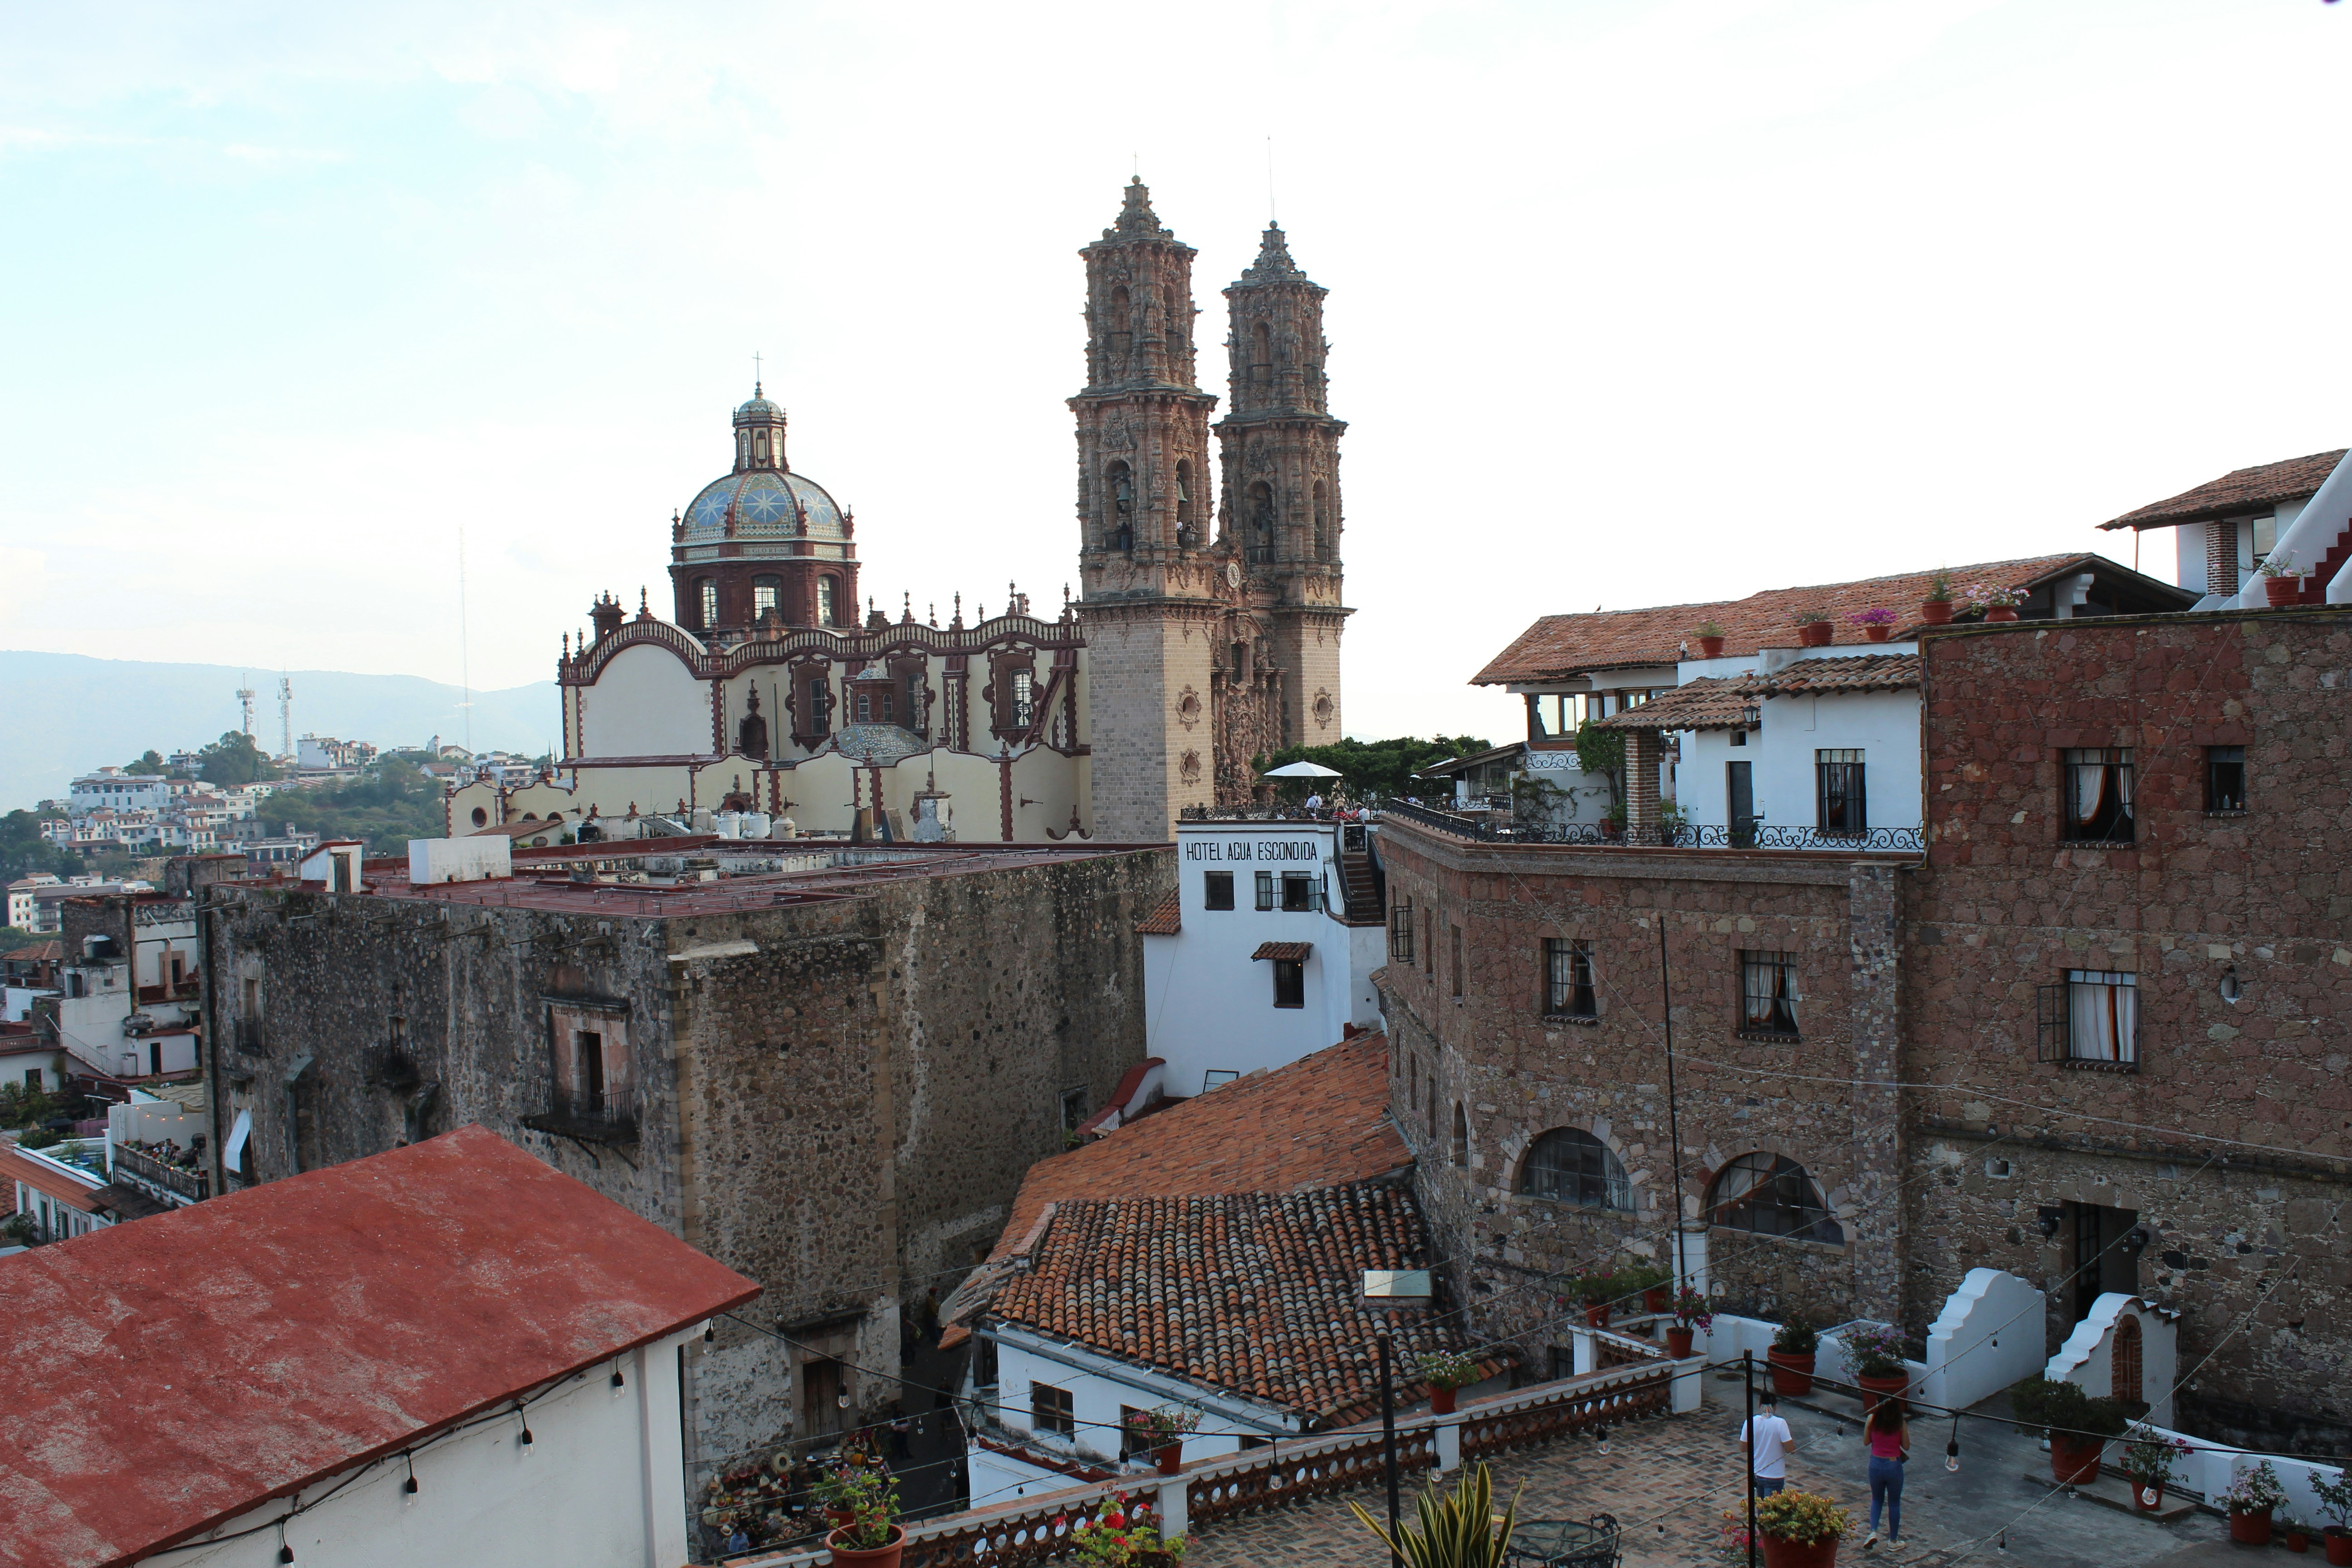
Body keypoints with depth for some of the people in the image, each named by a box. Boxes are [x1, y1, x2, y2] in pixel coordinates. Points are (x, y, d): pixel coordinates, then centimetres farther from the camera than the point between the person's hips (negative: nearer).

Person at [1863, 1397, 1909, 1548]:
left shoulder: (1872, 1419, -9)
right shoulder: (1901, 1423, -13)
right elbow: (1906, 1446, -4)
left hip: (1876, 1464, 1)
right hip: (1894, 1466, -1)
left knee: (1876, 1499, 22)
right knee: (1894, 1503, 17)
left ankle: (1873, 1532, 4)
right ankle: (1893, 1540, 27)